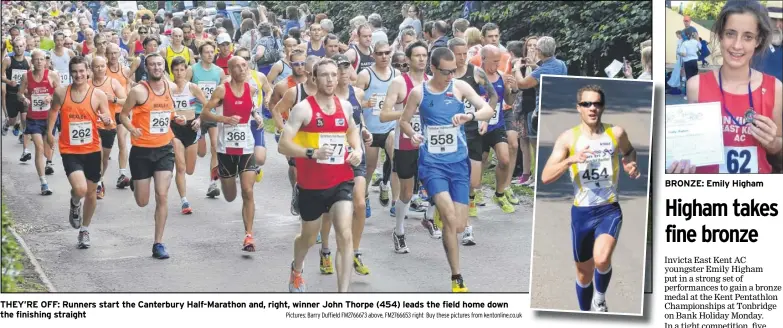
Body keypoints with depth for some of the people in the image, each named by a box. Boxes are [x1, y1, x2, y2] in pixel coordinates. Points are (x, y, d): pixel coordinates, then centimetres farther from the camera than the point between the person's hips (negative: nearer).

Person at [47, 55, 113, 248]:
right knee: (80, 189, -22)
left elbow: (108, 120, -3)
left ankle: (84, 230, 35)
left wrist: (107, 120, -26)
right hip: (70, 151, -1)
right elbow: (54, 110, 17)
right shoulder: (61, 93, -3)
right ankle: (75, 204, 17)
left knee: (91, 192, 12)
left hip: (92, 150, 1)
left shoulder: (98, 95, -7)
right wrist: (49, 132, 13)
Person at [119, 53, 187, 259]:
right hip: (141, 150, -2)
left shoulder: (172, 87, 2)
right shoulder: (138, 91, -12)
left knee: (162, 196, -8)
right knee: (142, 202, 7)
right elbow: (123, 114, -4)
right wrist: (132, 129, -23)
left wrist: (176, 118, 0)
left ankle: (158, 244, 1)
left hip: (164, 149, 3)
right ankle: (134, 183, 45)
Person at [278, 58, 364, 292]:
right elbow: (283, 145, -16)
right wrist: (312, 153, -29)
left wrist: (357, 149, 7)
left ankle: (343, 293, -14)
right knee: (309, 237, 18)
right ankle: (296, 270, 51)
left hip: (341, 181, 2)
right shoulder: (304, 108, -11)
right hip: (312, 185, -2)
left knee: (345, 235, -15)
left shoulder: (345, 106, 4)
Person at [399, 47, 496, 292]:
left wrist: (470, 116, -27)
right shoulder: (418, 92, 0)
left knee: (458, 226, 2)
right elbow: (404, 121, 12)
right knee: (450, 219, -20)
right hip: (432, 163, -2)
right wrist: (412, 135, -9)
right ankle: (456, 278, -10)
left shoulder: (460, 87, 0)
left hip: (458, 162, 2)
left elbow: (488, 110, -7)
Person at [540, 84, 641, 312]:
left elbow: (629, 152, 24)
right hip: (582, 212, 1)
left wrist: (631, 166, 2)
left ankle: (600, 298, 5)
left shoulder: (616, 133, 0)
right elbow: (545, 177, -11)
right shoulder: (568, 138, -4)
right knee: (584, 272, 12)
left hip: (609, 209, -1)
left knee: (602, 259, -25)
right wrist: (570, 159, -26)